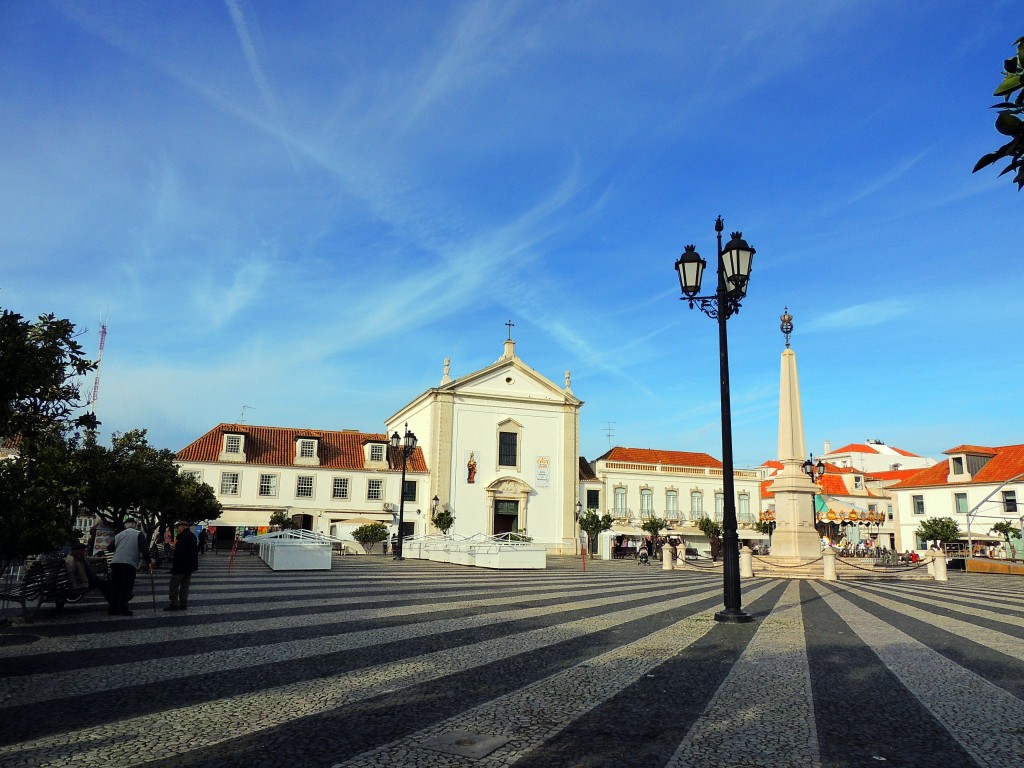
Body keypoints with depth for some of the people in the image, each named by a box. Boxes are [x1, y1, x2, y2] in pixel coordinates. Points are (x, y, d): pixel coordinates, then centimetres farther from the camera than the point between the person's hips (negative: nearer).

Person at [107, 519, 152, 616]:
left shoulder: (118, 535, 20)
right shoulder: (139, 534, 5)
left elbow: (109, 549, 17)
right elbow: (144, 549, -4)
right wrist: (149, 562, -3)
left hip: (115, 563, 5)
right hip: (129, 564, -5)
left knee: (115, 587, 11)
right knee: (126, 587, -2)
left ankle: (113, 609, 13)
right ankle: (122, 608, -9)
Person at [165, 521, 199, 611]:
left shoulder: (184, 537, -19)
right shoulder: (193, 536, 13)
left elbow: (179, 552, -25)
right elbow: (196, 550, 19)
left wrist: (174, 562, -14)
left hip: (181, 566, -9)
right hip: (190, 566, 9)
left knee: (174, 585, -1)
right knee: (185, 585, 13)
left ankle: (174, 604, 0)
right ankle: (183, 604, 14)